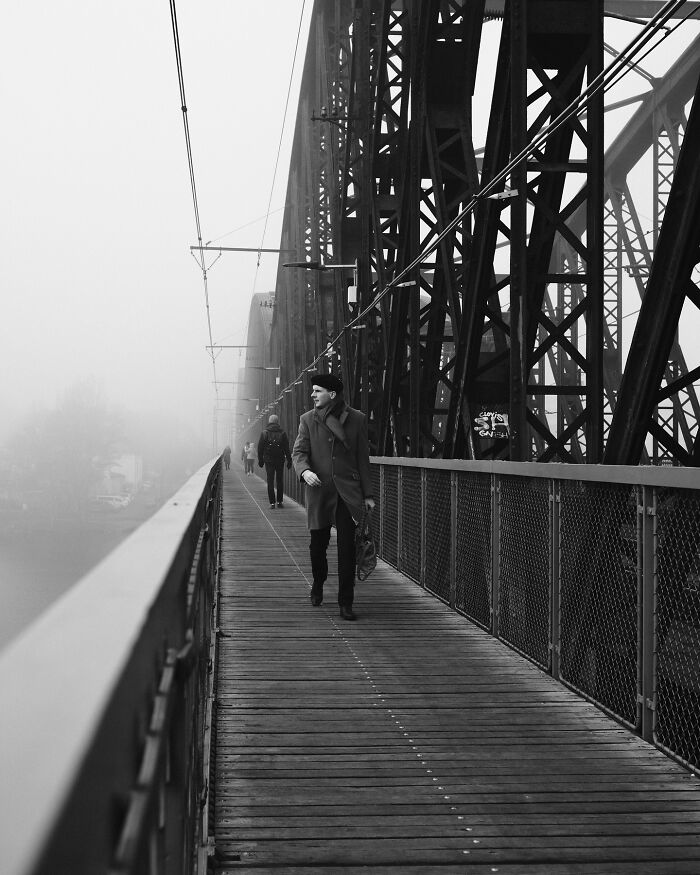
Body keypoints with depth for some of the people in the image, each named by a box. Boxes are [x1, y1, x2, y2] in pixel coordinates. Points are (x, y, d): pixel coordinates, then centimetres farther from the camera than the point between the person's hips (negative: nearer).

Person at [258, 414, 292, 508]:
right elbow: (287, 448, -1)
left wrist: (260, 460, 7)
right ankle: (279, 502, 8)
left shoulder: (264, 433, -1)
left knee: (270, 481, 2)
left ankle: (272, 502, -3)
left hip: (268, 461, 0)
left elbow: (260, 447, 1)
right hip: (280, 461, 0)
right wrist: (289, 460, 4)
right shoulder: (282, 433, -1)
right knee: (280, 481, 9)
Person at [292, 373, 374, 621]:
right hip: (319, 490, 1)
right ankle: (318, 584, 38)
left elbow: (363, 458, 8)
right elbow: (298, 452, 0)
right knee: (318, 543, 8)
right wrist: (304, 471, -23)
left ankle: (346, 603, 1)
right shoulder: (307, 420, 5)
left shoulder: (356, 419, 4)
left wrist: (367, 493, 6)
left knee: (347, 548, -5)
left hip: (348, 493, -1)